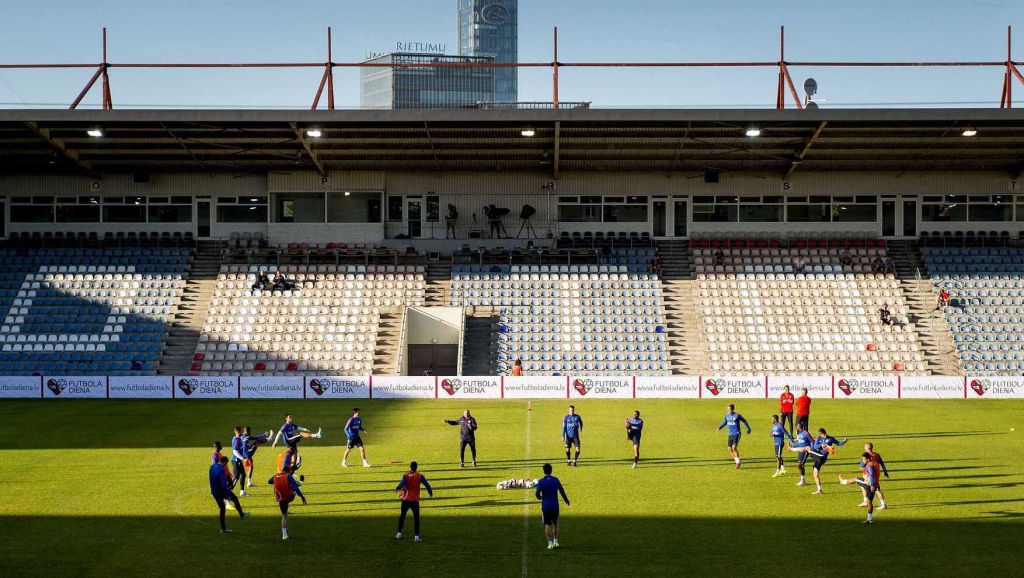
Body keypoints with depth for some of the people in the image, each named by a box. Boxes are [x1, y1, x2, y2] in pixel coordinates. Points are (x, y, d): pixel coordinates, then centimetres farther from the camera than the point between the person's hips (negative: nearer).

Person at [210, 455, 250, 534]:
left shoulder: (212, 467, 3)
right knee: (235, 499, 19)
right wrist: (227, 495, -22)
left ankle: (223, 528, 16)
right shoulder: (222, 470, -23)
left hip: (214, 493, 7)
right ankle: (241, 515, 33)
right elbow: (224, 484, -26)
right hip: (221, 491, -7)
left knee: (222, 509, 16)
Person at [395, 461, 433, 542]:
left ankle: (399, 534, 21)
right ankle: (416, 536, -5)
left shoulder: (406, 476, -10)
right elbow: (427, 485, -7)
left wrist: (397, 489, 1)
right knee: (416, 517, 2)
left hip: (406, 499, 0)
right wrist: (430, 493, 8)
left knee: (402, 516, 17)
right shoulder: (420, 476, -6)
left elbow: (401, 485, -20)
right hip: (415, 500, 0)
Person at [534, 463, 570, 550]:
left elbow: (537, 494, -18)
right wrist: (566, 500, 24)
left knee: (547, 525, 4)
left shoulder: (541, 481, -10)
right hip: (555, 506, 2)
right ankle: (556, 542, 17)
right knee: (555, 524, 17)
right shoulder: (556, 480, -1)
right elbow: (562, 491, 8)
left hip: (545, 506, -2)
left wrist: (540, 497, 6)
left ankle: (550, 543, 1)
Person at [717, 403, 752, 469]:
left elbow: (744, 421, 0)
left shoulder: (737, 416, -13)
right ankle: (737, 461, 21)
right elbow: (724, 422, 18)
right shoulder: (727, 415, 3)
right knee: (730, 449, 3)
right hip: (730, 434, 6)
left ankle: (738, 462, -5)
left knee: (734, 447, -19)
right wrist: (719, 428, 3)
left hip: (737, 434, -6)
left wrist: (748, 429, 4)